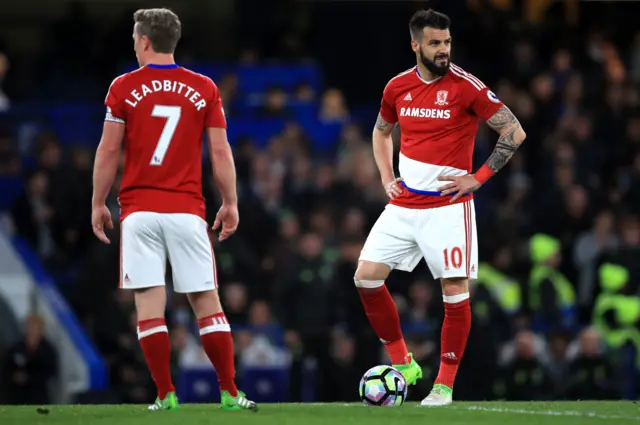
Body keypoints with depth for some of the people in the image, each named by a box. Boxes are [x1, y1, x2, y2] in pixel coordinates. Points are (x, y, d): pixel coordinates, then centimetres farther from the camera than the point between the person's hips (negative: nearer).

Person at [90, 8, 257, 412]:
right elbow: (221, 153, 3)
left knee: (149, 301, -1)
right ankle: (230, 392, 3)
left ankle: (166, 395, -4)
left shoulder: (124, 87, 0)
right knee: (206, 301, 6)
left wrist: (99, 204, 9)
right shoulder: (204, 88, 4)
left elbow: (108, 152, 0)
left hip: (139, 211, -1)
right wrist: (231, 203, 11)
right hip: (187, 211, 1)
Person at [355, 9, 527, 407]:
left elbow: (514, 132, -7)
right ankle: (403, 363, 11)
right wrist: (387, 177, 11)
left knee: (455, 291, -5)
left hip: (448, 206, -5)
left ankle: (445, 385, 6)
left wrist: (478, 178, -9)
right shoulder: (398, 87, 5)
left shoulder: (466, 87, -10)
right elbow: (381, 132, 25)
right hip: (403, 205, 5)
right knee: (367, 276, -2)